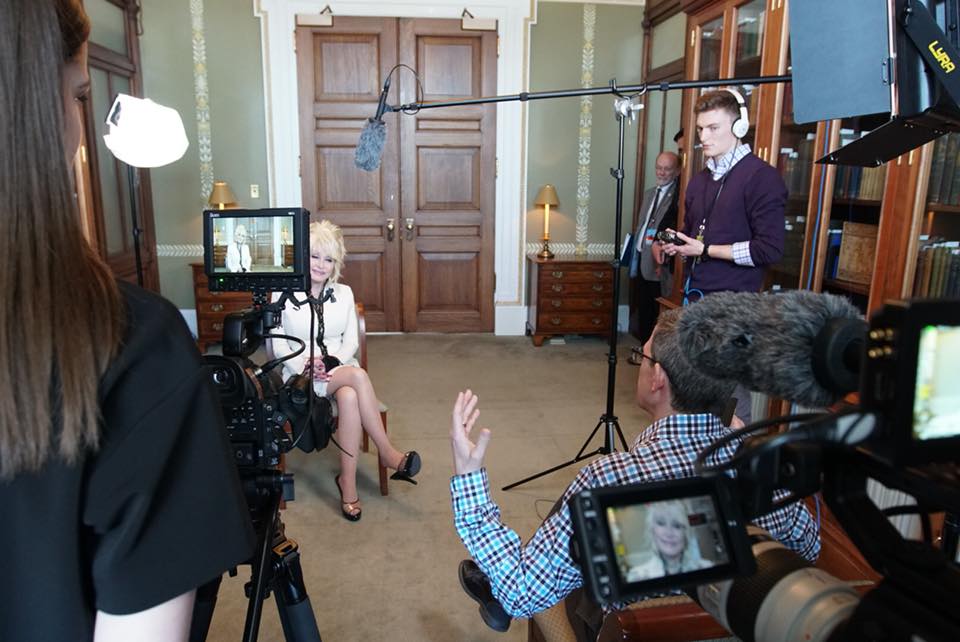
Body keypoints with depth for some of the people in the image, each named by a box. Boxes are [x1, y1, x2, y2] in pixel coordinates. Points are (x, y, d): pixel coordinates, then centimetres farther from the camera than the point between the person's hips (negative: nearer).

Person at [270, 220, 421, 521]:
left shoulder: (344, 293, 10)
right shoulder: (284, 294, 2)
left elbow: (351, 341, 7)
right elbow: (278, 345, 1)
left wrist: (334, 362, -14)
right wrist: (307, 366, -16)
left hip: (340, 370, 3)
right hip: (301, 375, -3)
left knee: (349, 397, -35)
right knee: (359, 376, -33)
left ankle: (348, 482, -26)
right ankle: (387, 453, -27)